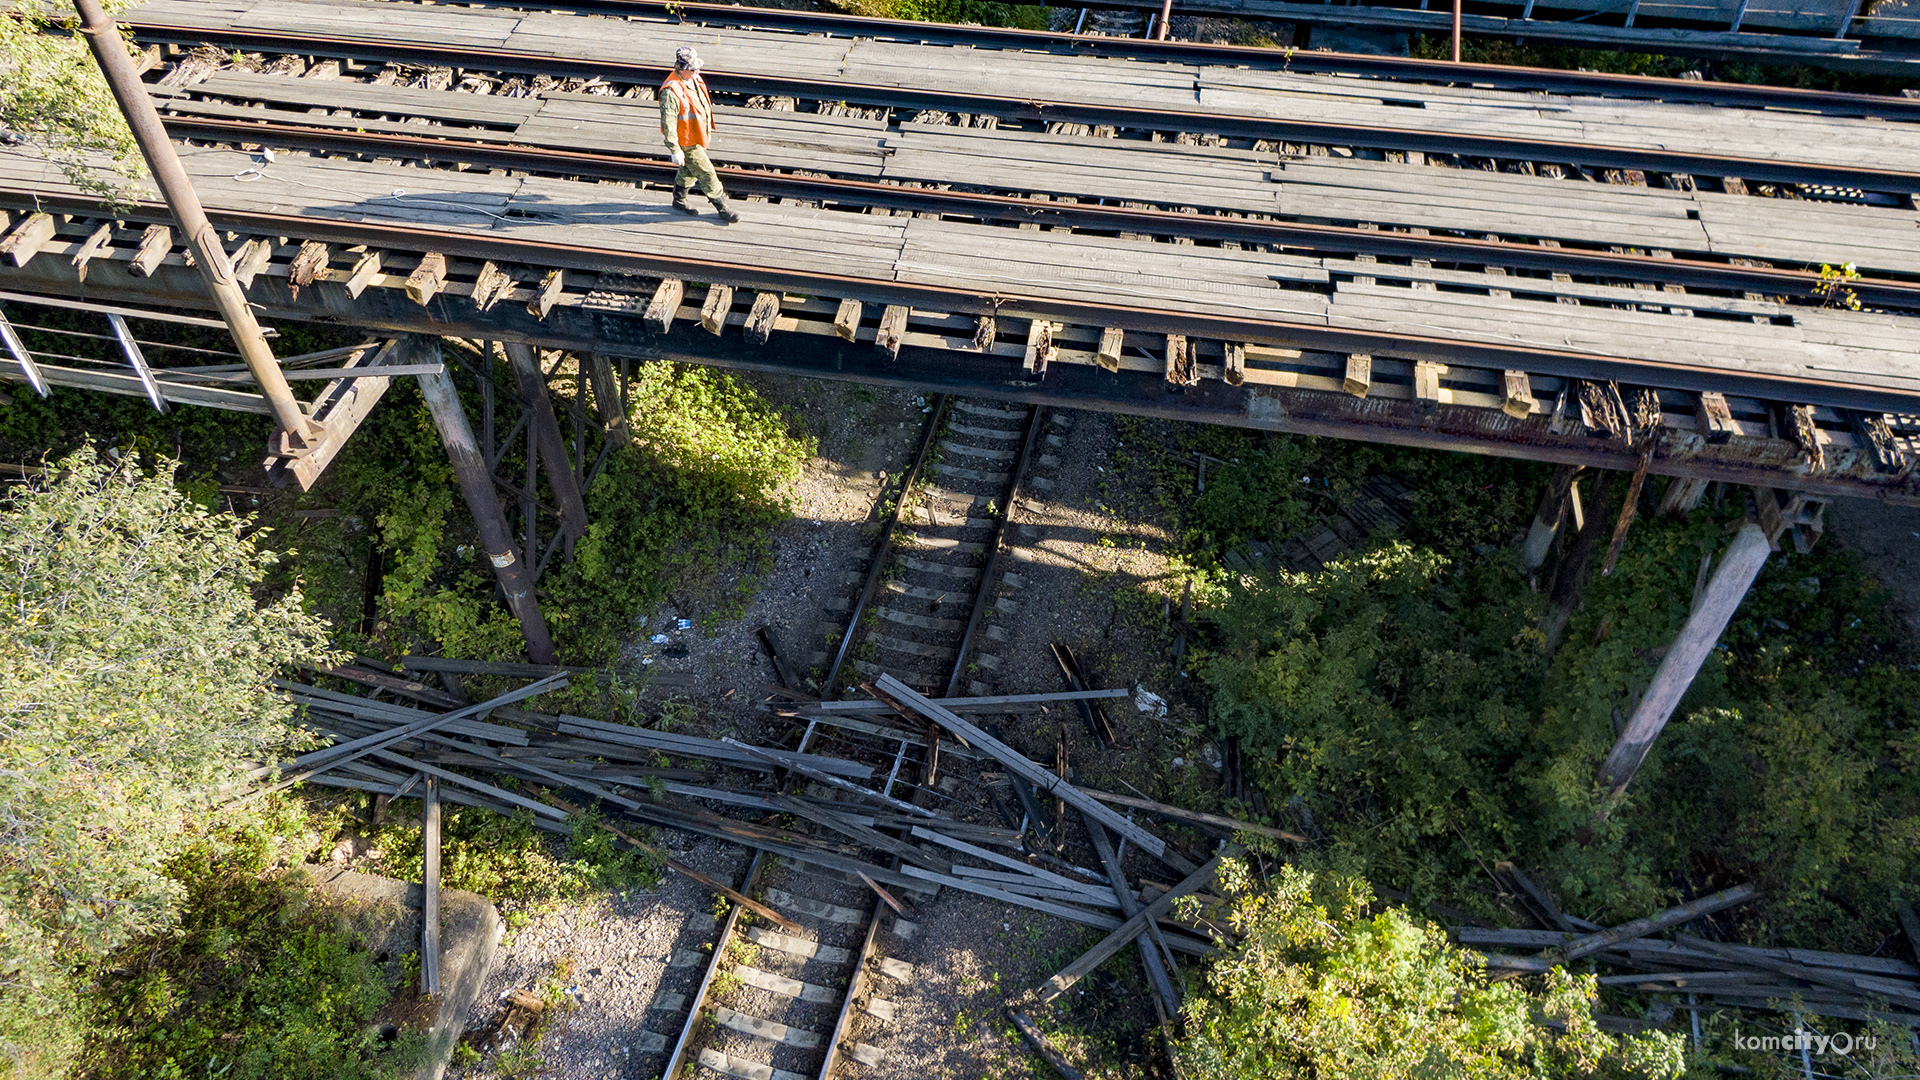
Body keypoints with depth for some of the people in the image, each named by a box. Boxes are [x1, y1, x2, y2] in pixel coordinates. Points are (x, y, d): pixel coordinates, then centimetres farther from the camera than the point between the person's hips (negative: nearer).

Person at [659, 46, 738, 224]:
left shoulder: (694, 79, -2)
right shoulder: (671, 92, -30)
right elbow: (668, 123, -26)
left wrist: (708, 130, 24)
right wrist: (675, 151, -23)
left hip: (698, 135, 9)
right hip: (687, 142, -9)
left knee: (689, 171, 24)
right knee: (706, 174, 1)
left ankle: (679, 201, 44)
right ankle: (722, 207, 16)